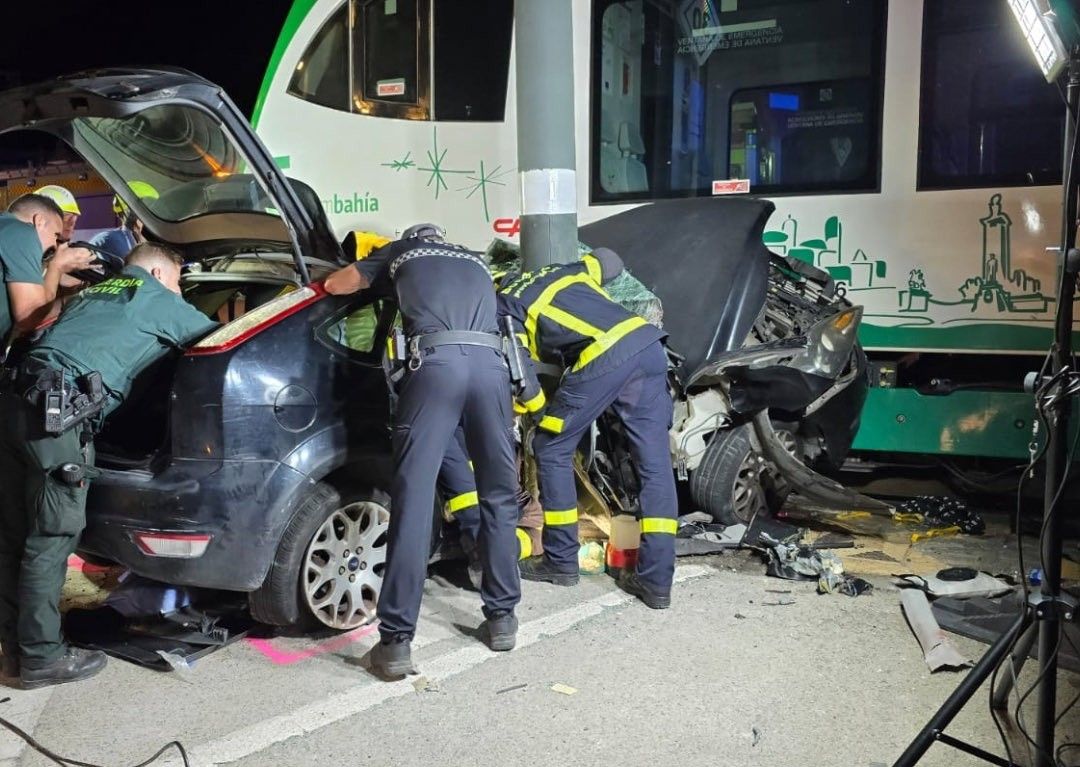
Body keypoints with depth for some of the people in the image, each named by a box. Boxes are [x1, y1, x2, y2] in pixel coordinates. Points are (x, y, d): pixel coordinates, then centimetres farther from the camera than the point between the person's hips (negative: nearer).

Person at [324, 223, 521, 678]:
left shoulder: (401, 251, 30)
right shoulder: (475, 263, 38)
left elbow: (336, 284, 32)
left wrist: (372, 275, 52)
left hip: (436, 361, -3)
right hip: (491, 363, 3)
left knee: (414, 500, -4)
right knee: (498, 497, 14)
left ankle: (396, 641, -5)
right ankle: (501, 618, 20)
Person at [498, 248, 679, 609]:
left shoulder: (503, 305, 15)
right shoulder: (560, 271, 33)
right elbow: (608, 260, 45)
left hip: (604, 356, -6)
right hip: (648, 342, 7)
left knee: (551, 449, 12)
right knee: (655, 464, 8)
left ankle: (561, 561, 19)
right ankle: (656, 580, 9)